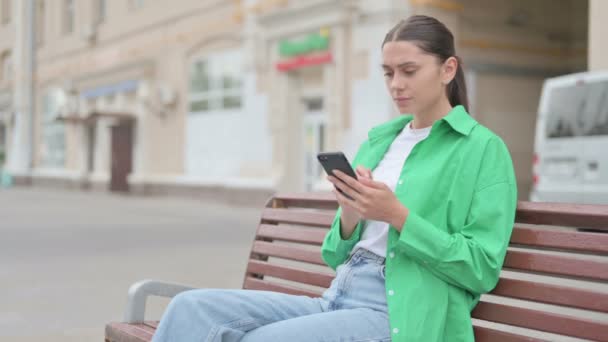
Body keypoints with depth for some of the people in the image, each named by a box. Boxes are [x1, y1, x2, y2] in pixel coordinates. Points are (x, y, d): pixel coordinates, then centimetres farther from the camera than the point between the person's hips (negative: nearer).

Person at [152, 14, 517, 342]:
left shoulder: (483, 149, 0)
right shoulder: (377, 141, 17)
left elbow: (482, 269, -7)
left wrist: (397, 214, -15)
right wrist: (349, 219, -5)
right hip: (337, 298, 6)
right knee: (191, 308, -16)